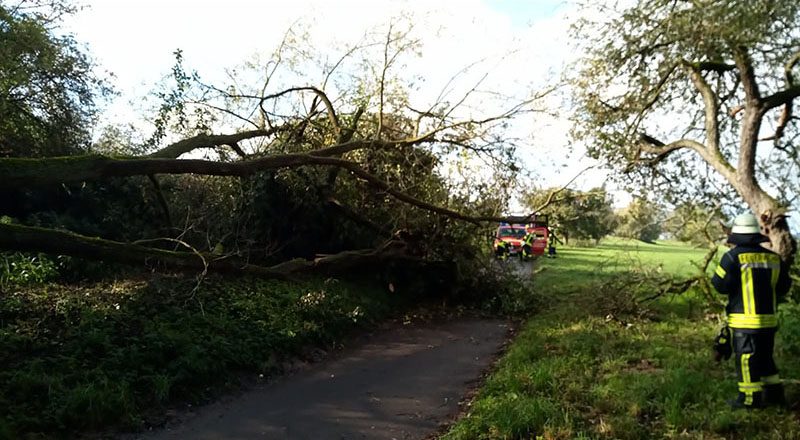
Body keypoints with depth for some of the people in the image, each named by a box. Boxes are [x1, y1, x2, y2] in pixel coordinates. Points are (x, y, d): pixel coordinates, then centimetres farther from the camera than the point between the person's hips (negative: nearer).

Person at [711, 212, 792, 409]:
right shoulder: (773, 257, 4)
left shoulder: (733, 257, -13)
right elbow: (783, 286, 11)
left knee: (746, 358, 2)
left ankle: (750, 398, 6)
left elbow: (720, 285, -13)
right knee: (765, 356, 20)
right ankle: (774, 393, 27)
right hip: (769, 318, 6)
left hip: (746, 320, -6)